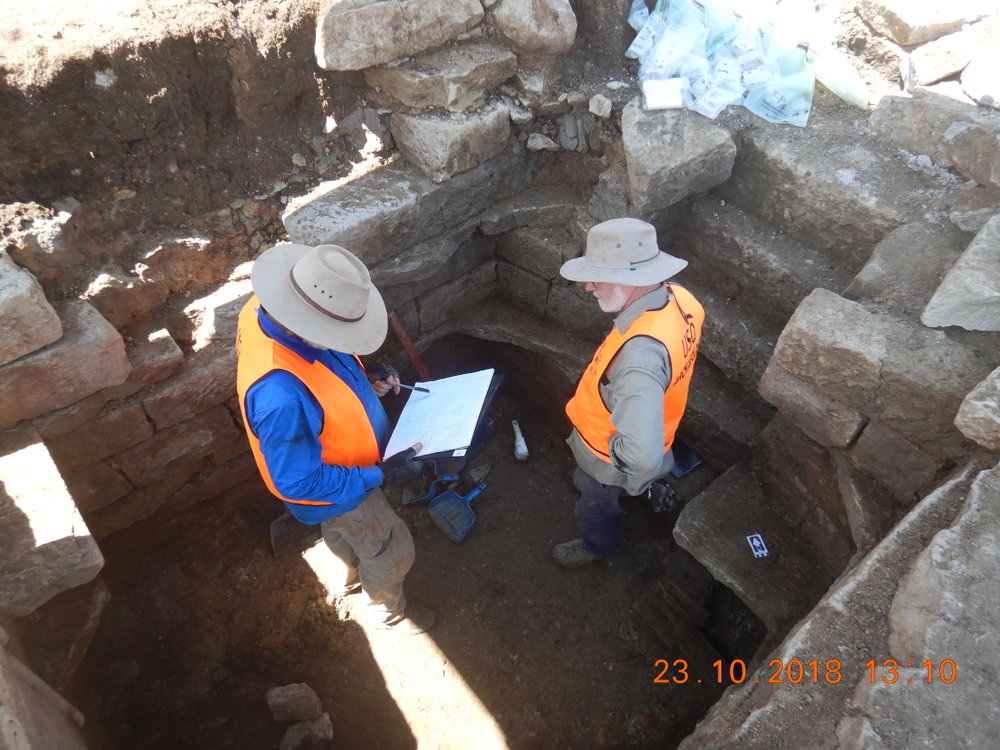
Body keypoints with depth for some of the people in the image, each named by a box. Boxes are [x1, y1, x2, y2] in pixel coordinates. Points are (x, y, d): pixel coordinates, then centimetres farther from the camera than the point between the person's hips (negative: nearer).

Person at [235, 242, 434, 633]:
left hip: (331, 463, 7)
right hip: (335, 487, -7)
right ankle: (388, 610, 50)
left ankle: (355, 574, 66)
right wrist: (381, 474, -25)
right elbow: (299, 482, -32)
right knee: (391, 551, 19)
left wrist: (363, 377, -10)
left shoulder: (269, 309, -22)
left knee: (341, 531, 36)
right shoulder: (281, 396, -47)